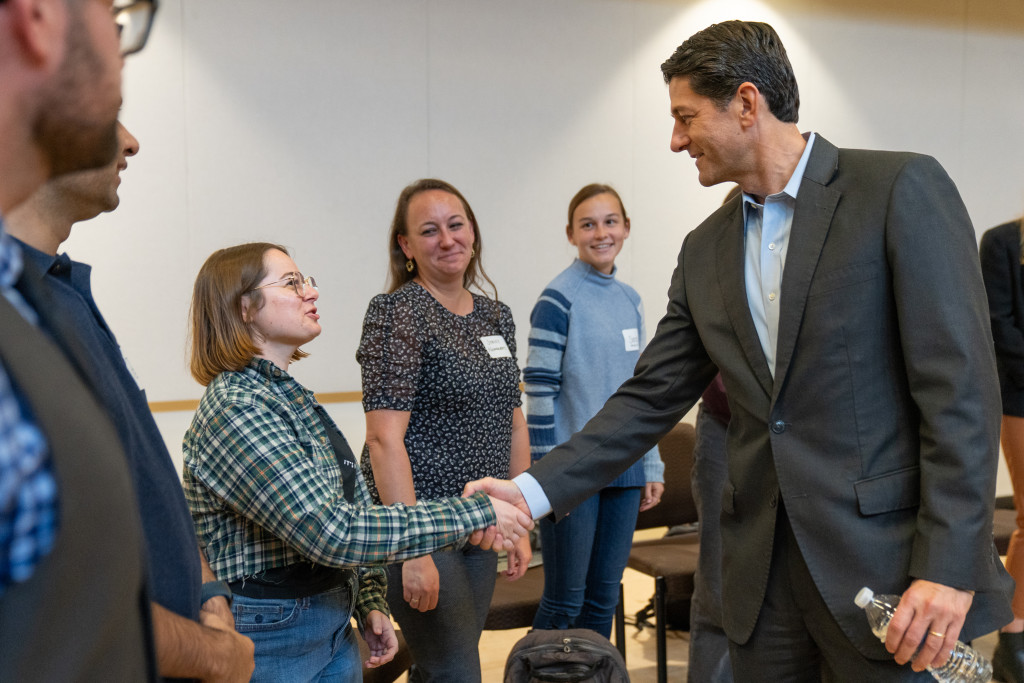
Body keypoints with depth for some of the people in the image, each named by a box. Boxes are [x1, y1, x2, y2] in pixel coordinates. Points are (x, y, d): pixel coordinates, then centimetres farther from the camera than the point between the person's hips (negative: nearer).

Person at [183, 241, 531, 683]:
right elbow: (332, 533, -28)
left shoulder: (288, 394, 8)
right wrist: (477, 514, -24)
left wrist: (368, 601, 3)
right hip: (273, 642, -8)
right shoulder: (234, 409, -21)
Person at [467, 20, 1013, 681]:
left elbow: (960, 384, -12)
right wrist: (535, 490, 1)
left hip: (888, 555, -5)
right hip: (763, 567, 5)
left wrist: (949, 568, -17)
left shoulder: (902, 187, -8)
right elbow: (651, 399, 10)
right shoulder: (706, 251, 10)